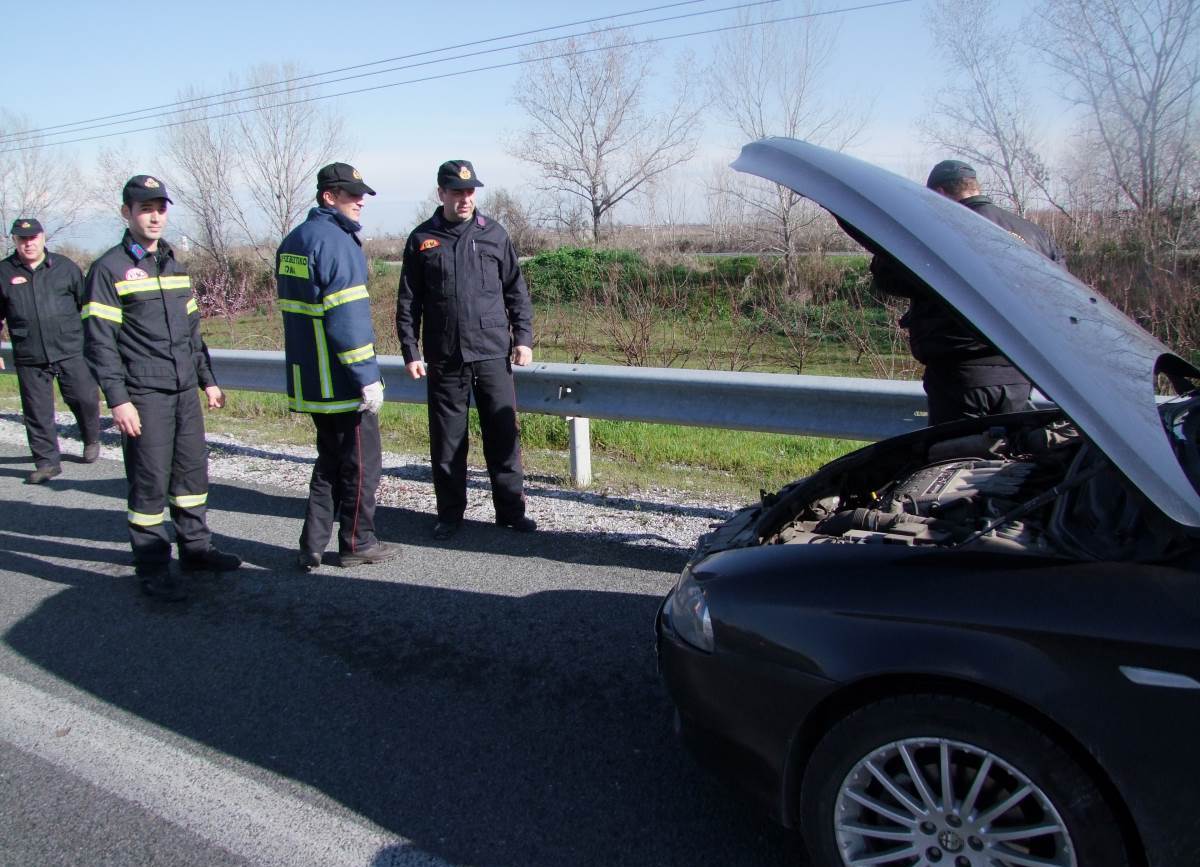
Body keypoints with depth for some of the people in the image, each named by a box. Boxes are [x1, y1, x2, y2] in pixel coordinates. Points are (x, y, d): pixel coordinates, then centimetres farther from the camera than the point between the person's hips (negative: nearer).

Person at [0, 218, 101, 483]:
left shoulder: (64, 267, 4)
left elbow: (86, 303, 10)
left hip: (70, 351, -1)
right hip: (29, 358, 1)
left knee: (84, 399, 0)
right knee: (37, 411, 4)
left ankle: (91, 440, 28)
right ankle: (47, 461, 14)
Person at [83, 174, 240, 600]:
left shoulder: (175, 265, 15)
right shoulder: (109, 269, -6)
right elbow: (99, 341, -10)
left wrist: (208, 379, 20)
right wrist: (118, 399, -16)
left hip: (185, 391, 7)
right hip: (143, 395, -7)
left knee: (193, 470, 12)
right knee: (150, 481, -2)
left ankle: (195, 547, 26)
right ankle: (153, 567, 8)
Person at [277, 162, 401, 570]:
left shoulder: (292, 241, 14)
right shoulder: (336, 241, -16)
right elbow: (347, 318, -22)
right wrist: (368, 377, -20)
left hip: (309, 379, 9)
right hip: (343, 381, -9)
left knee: (330, 459, 19)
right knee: (362, 461, 6)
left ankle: (313, 546, 20)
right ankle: (358, 544, 17)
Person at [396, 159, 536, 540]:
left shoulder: (493, 233, 6)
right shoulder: (422, 239, 4)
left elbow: (516, 290, 9)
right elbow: (407, 303, 6)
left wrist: (523, 337, 1)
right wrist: (410, 351, 0)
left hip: (493, 353, 0)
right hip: (444, 359, 0)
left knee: (504, 436, 4)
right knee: (447, 441, 7)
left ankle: (511, 508, 15)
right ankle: (450, 512, 20)